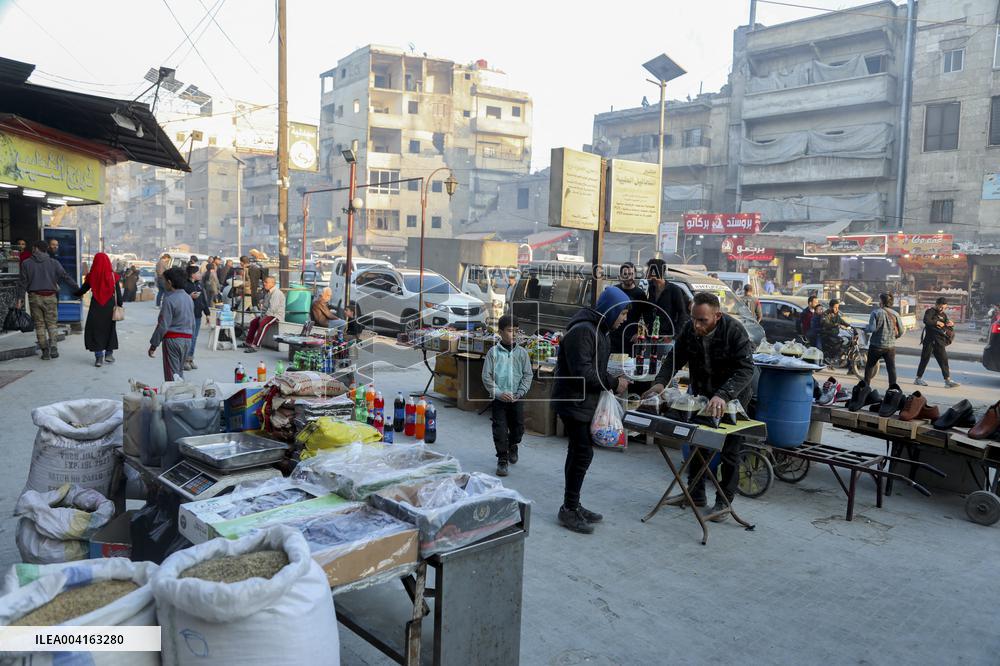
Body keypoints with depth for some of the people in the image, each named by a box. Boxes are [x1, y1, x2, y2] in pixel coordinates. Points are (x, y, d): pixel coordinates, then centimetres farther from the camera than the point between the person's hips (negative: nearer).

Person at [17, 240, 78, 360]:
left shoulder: (26, 263, 2)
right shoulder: (54, 263, 1)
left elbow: (23, 282, 0)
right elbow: (66, 277, -3)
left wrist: (20, 298, 6)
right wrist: (77, 290, 1)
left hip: (34, 297, 0)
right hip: (50, 297, 0)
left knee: (39, 324, 6)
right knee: (51, 323, 6)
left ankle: (45, 351, 5)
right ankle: (53, 346, -13)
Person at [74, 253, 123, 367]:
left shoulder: (92, 277, -7)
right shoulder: (113, 276, -7)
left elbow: (82, 290, 5)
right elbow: (118, 293, -3)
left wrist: (75, 294, 25)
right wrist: (119, 305, 6)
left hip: (96, 306, -1)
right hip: (110, 306, 1)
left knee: (95, 329, 7)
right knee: (109, 328, 15)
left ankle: (99, 356, 2)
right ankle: (109, 354, 19)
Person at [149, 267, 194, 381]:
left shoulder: (169, 300, -14)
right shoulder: (189, 298, 9)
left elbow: (163, 325, -15)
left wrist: (153, 345, -8)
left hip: (172, 339, -7)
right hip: (187, 339, 7)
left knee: (171, 374, 0)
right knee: (180, 372, 17)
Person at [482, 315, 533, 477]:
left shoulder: (522, 352, 2)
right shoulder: (493, 352, -3)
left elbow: (528, 375, 4)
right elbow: (487, 376, -2)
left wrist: (520, 392, -8)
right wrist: (498, 392, -13)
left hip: (517, 399, 2)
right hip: (498, 399, -2)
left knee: (518, 428, 11)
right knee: (500, 430, -2)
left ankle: (512, 446, 41)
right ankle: (502, 460, 10)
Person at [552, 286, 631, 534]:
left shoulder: (600, 330, 13)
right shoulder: (582, 330, -20)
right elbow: (582, 372, -26)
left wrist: (614, 381, 3)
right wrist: (613, 383, -18)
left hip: (586, 402, 10)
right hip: (573, 402, -10)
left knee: (579, 452, 15)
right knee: (583, 453, -7)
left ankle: (573, 506, 25)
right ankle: (568, 510, 3)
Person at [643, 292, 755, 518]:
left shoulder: (734, 330, -29)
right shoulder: (689, 329, -15)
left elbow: (745, 369, -36)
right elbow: (674, 358, -7)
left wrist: (723, 396, -50)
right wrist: (660, 382, -26)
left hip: (733, 396, -5)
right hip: (701, 394, 5)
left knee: (730, 451, 3)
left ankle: (724, 501, 16)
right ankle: (695, 494, 27)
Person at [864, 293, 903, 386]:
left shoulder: (876, 312, -11)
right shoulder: (895, 314, 1)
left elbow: (872, 328, -19)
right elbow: (901, 332, 4)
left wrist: (866, 328, 2)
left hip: (876, 345, -2)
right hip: (891, 346, 3)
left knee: (869, 366, 14)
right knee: (891, 368, 6)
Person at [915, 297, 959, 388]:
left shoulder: (943, 314, 17)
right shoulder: (930, 311, -1)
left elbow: (949, 329, 16)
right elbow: (926, 320, -22)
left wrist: (951, 324, -5)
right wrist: (937, 322, -15)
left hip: (939, 342, 6)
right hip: (929, 340, -6)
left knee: (943, 360, 2)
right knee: (925, 359, -1)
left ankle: (947, 380, 3)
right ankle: (918, 379, 7)